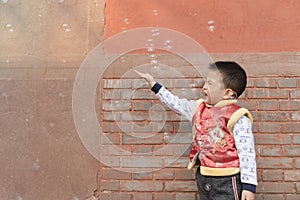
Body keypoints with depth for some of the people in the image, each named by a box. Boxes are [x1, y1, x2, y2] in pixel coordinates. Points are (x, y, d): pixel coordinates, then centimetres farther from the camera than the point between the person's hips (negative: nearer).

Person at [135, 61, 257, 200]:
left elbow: (247, 154, -15)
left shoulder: (238, 118, -16)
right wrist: (153, 83, 23)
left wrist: (249, 185, -16)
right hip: (203, 178, 7)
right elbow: (176, 104, 19)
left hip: (227, 182, -7)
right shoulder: (199, 108, 6)